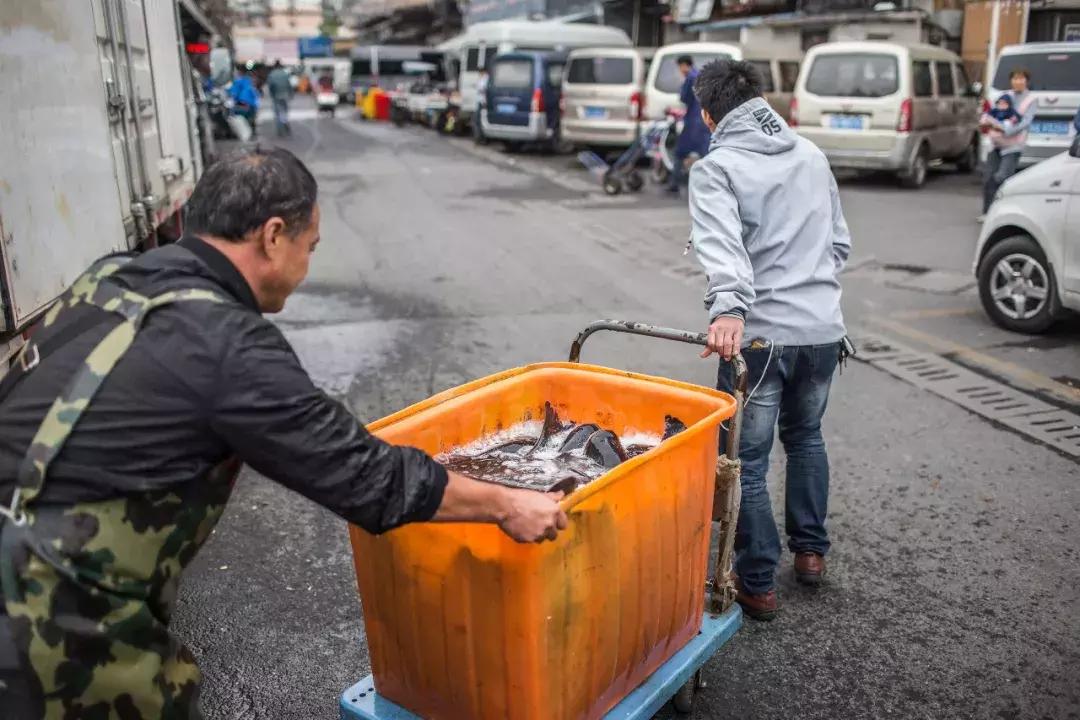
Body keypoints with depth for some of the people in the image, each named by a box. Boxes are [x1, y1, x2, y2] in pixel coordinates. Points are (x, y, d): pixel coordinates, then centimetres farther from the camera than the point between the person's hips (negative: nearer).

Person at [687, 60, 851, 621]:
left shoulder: (715, 167, -6)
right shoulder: (811, 154, 13)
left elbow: (722, 243, -25)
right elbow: (840, 241, 16)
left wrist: (729, 306, -38)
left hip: (761, 336, -6)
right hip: (824, 328, 6)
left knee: (747, 460, 7)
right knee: (805, 435, 26)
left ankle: (757, 584, 16)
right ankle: (810, 551, 37)